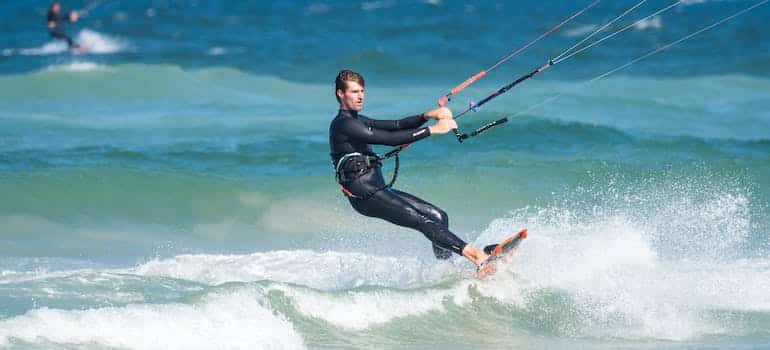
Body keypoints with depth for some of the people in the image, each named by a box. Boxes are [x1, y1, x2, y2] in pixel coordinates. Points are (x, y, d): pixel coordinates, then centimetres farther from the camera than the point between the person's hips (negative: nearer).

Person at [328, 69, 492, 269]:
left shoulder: (356, 121, 19)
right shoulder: (344, 125, -12)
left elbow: (396, 126, 11)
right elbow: (390, 139, -18)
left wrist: (427, 116, -6)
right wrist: (433, 130, -17)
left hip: (379, 190, 10)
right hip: (366, 195, -10)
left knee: (438, 217, 2)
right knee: (425, 222, -19)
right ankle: (475, 256, -26)